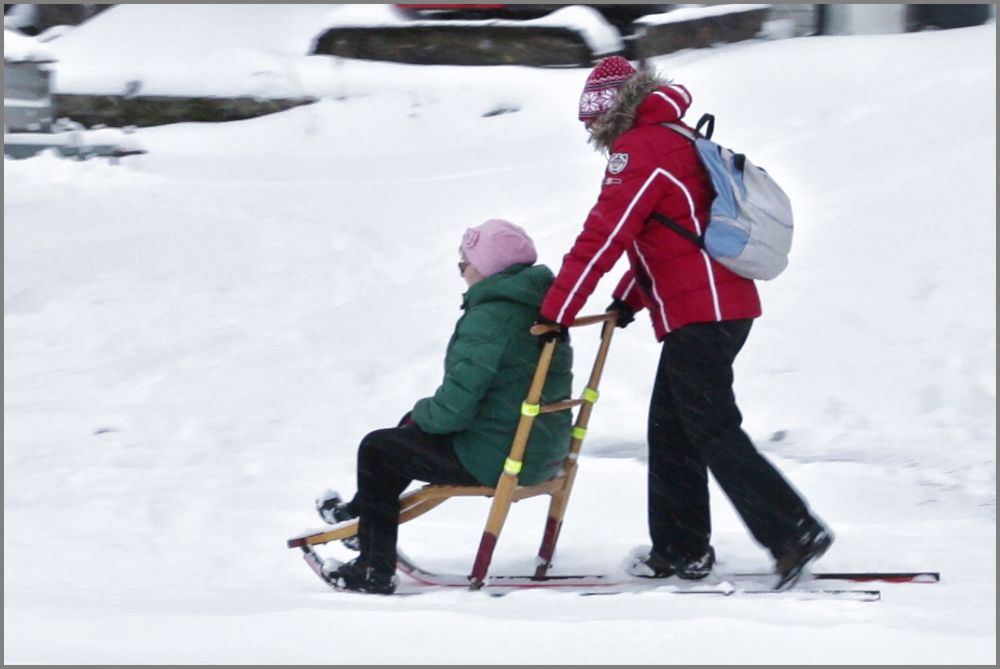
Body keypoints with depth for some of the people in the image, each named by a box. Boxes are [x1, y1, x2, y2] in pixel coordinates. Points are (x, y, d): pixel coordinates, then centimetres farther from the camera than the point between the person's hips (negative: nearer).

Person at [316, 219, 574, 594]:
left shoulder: (488, 318, -22)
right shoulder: (540, 305, 6)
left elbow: (454, 407, -24)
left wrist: (423, 414, 0)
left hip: (496, 459, -9)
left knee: (376, 450, 8)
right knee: (415, 423, 30)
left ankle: (375, 570, 15)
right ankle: (363, 512, 49)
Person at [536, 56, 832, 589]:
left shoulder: (637, 150, -10)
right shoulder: (675, 141, 21)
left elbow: (603, 238, -15)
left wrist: (554, 314, -11)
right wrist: (628, 301, 20)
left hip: (700, 314, -10)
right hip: (721, 307, 10)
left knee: (713, 431, -9)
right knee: (670, 433, 13)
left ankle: (796, 533, -14)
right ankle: (682, 550, 15)